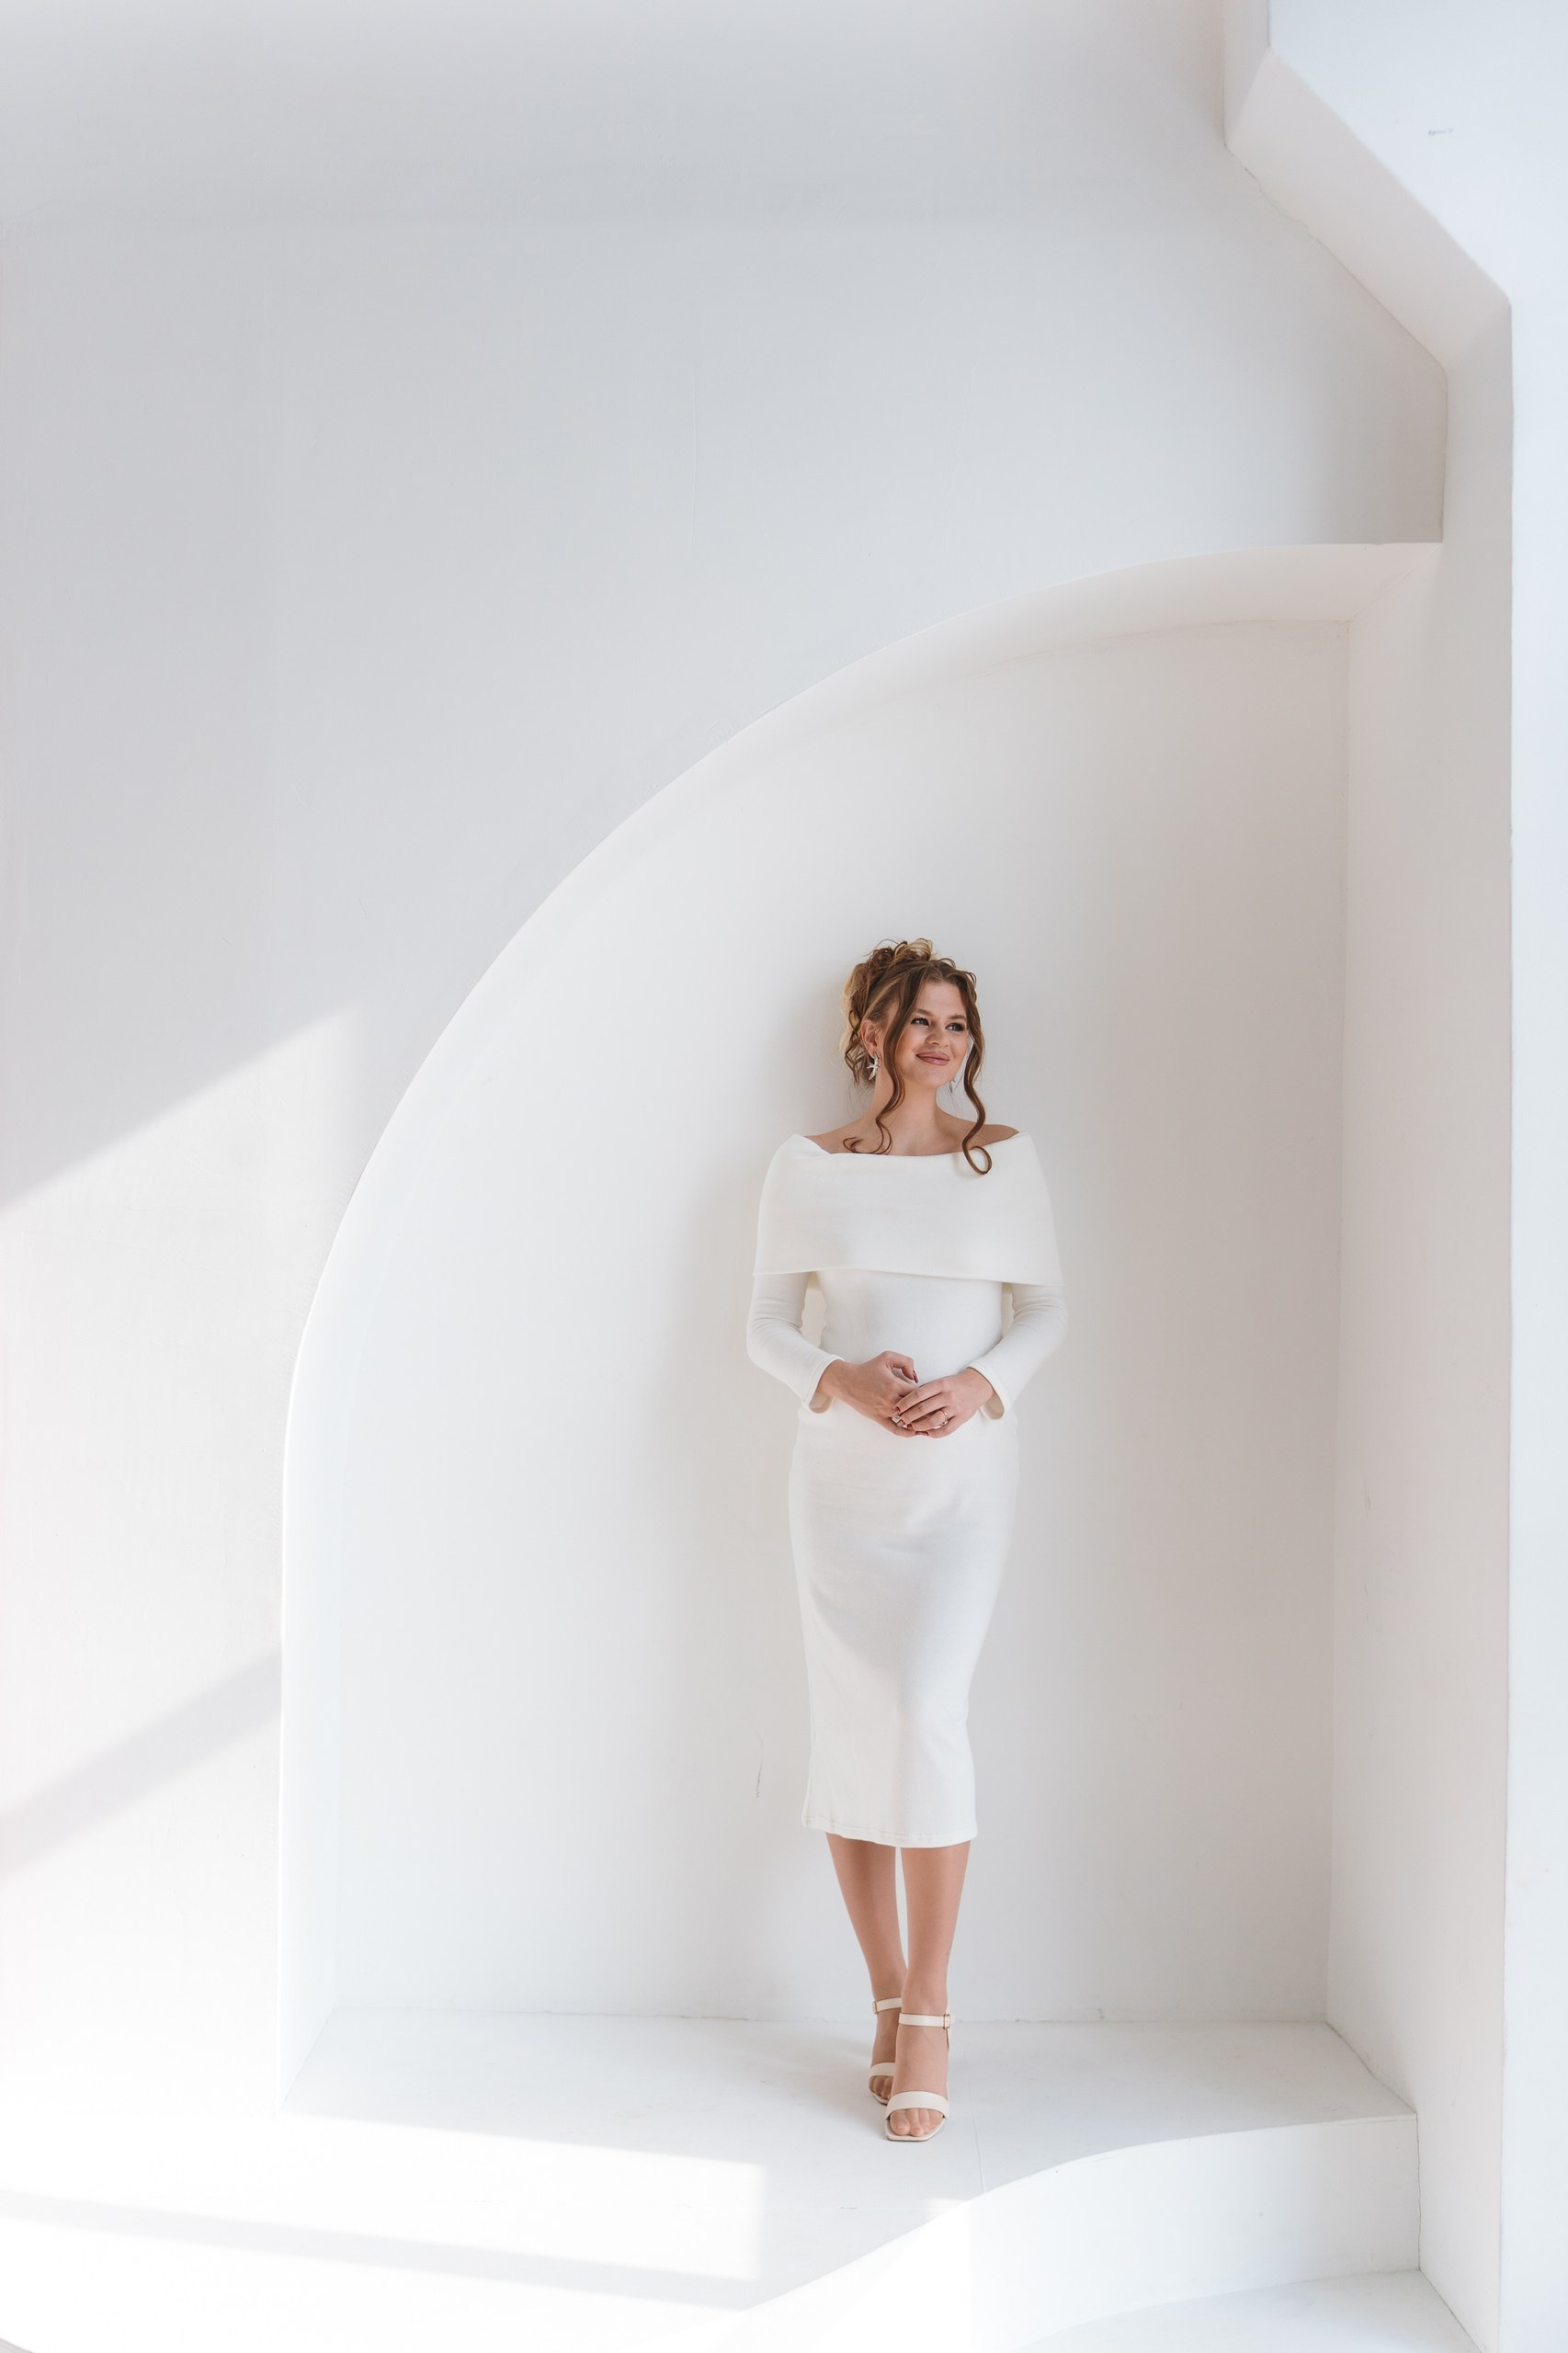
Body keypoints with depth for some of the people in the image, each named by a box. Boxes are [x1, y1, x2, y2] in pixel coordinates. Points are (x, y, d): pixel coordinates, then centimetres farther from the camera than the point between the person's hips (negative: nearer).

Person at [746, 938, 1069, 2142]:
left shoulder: (1006, 1159, 4)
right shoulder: (806, 1168, 3)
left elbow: (1049, 1307, 8)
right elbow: (767, 1324, 6)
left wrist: (980, 1383, -11)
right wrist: (844, 1379, -14)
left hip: (964, 1474, -1)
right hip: (842, 1476, 1)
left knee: (928, 1714, -14)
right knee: (848, 1731, 4)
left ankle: (928, 2012, 0)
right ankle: (890, 2004, 20)